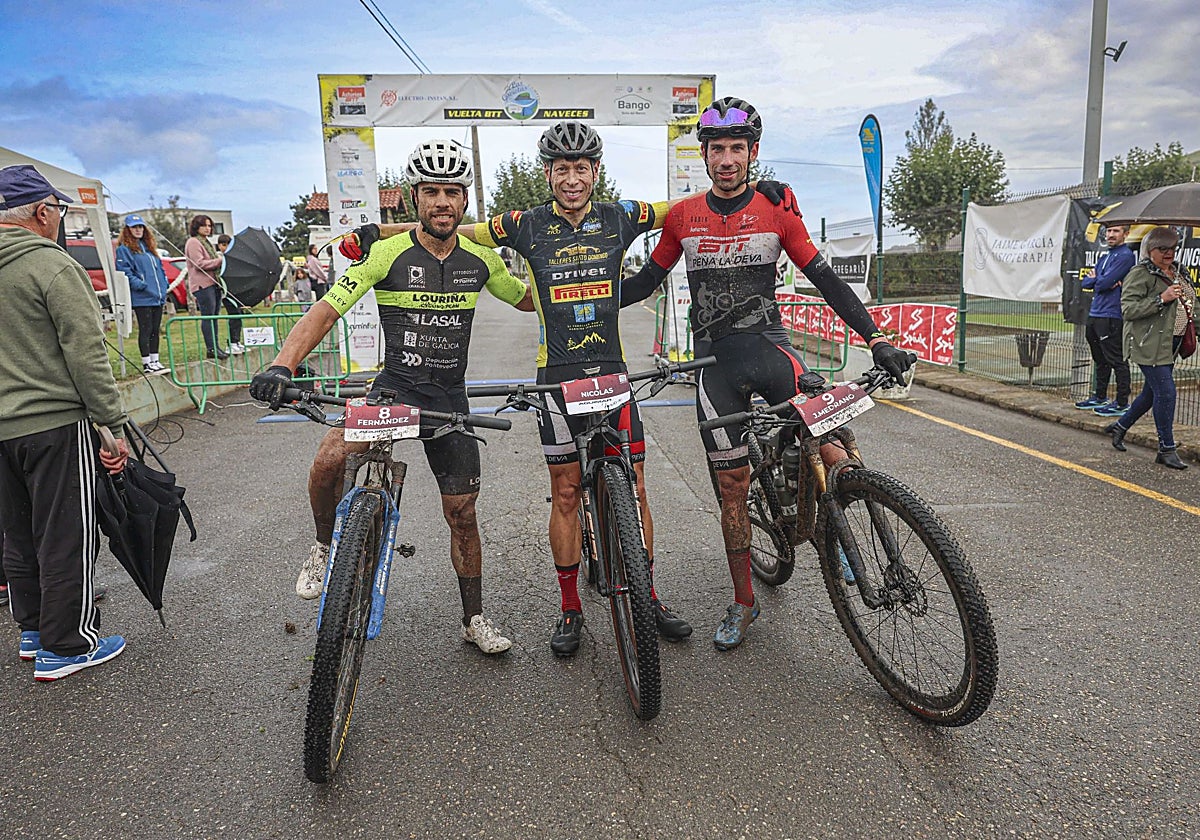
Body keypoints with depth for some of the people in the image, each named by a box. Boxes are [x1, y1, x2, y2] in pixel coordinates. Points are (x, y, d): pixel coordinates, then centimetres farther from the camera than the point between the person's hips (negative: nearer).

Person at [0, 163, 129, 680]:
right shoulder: (52, 266, -14)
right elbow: (87, 354, -18)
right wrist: (114, 425, -14)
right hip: (54, 424, -8)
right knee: (67, 538, 2)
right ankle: (66, 647, 11)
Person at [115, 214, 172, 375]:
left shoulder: (149, 247, 20)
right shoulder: (124, 249, -3)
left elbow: (160, 268, 22)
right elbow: (124, 272, -11)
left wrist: (164, 287, 9)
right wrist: (141, 285, -19)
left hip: (158, 297, 7)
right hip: (142, 298, -7)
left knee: (155, 330, 11)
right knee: (146, 330, -3)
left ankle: (155, 361, 18)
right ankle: (147, 364, 2)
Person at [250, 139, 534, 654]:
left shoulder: (479, 258, 1)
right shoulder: (387, 253, -10)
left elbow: (528, 299, 17)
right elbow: (326, 310, -14)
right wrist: (283, 365, -30)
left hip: (450, 397, 3)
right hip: (394, 385, -2)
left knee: (462, 514, 8)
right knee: (330, 459, -30)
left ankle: (475, 620, 26)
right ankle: (326, 548, 2)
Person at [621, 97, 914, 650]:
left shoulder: (777, 213, 1)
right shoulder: (682, 217, 5)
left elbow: (826, 281, 2)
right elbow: (648, 279, 13)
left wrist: (876, 339, -6)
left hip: (769, 345, -1)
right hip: (714, 360, 1)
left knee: (828, 447, -24)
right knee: (732, 486, 4)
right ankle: (742, 603, 21)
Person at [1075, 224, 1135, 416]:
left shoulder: (1125, 256, -9)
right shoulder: (1104, 256, 18)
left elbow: (1104, 282, -18)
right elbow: (1086, 282, 12)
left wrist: (1095, 279, 3)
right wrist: (1101, 281, -6)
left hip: (1111, 316, -9)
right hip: (1094, 314, 9)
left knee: (1117, 361, -5)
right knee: (1100, 359, 18)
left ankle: (1122, 403, 0)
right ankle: (1100, 397, 29)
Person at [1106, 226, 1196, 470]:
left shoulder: (1177, 272, 15)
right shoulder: (1140, 274, -10)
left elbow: (1189, 299, 33)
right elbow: (1128, 310, -19)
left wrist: (1189, 311, 15)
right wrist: (1161, 299, -25)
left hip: (1170, 343, 9)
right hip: (1149, 344, -9)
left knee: (1153, 392, 14)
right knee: (1166, 392, -11)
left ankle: (1121, 426, 34)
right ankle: (1166, 450, -3)